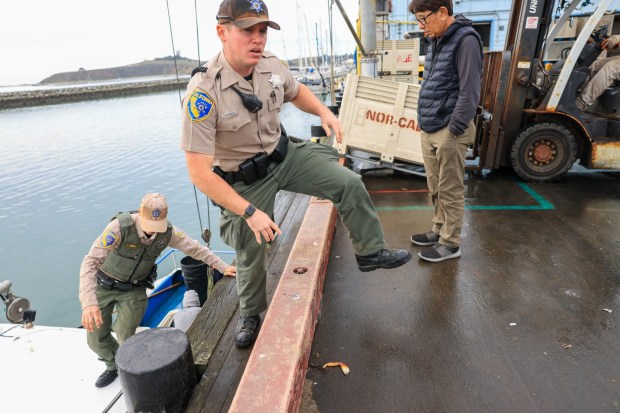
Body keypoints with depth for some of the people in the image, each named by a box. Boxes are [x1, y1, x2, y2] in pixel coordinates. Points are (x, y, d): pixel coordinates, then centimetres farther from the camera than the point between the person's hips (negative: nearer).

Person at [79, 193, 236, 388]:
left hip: (135, 289, 1)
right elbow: (90, 261, -35)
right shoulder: (120, 227, -33)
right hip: (105, 285, -1)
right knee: (96, 338, 8)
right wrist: (88, 302, -47)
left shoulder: (167, 232, -21)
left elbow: (195, 248, -9)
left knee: (125, 336, -9)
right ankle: (114, 365, 40)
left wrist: (223, 267, -10)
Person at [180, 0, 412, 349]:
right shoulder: (203, 91, -29)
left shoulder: (273, 66, -12)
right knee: (251, 253, 9)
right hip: (244, 180, -4)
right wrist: (249, 212, -31)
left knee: (350, 184, -5)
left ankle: (370, 252, 16)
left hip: (284, 155, 5)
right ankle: (251, 314, 39)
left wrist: (324, 111, -7)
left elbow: (297, 92, 14)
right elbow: (200, 173, -28)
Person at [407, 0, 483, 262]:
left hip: (449, 132, -8)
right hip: (429, 130, 9)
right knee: (435, 189, 17)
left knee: (450, 191, 2)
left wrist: (454, 129, -17)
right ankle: (439, 230, 33)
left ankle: (450, 244, 15)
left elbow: (469, 90, -17)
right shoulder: (436, 41, 16)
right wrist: (424, 122, 14)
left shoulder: (465, 39, -11)